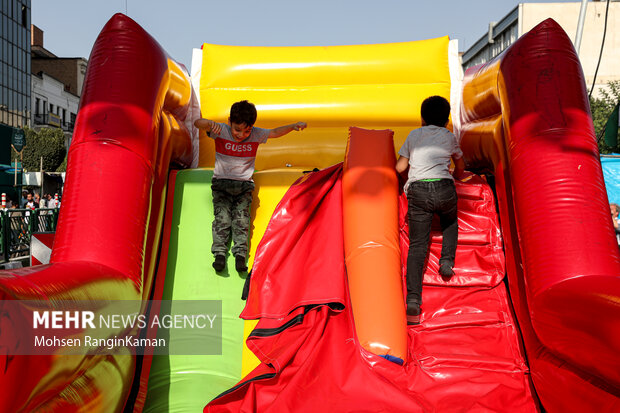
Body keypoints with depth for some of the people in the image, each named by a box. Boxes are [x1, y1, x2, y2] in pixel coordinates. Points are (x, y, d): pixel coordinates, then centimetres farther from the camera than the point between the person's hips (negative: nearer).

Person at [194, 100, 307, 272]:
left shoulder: (256, 134, 1)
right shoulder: (221, 131, -5)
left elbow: (274, 132, 14)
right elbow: (198, 123, -17)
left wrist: (293, 126, 0)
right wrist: (210, 124, -40)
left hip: (244, 185, 1)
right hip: (221, 182, -1)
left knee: (242, 218, -16)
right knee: (222, 217, -17)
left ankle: (240, 255, -26)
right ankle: (219, 254, -25)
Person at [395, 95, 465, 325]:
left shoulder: (414, 135, 20)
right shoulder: (449, 137, 20)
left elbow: (399, 168, 19)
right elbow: (460, 168, 34)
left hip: (417, 191, 0)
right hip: (443, 188, 1)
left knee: (417, 246, -3)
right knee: (450, 223, 33)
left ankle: (413, 300, -16)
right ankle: (447, 260, 9)